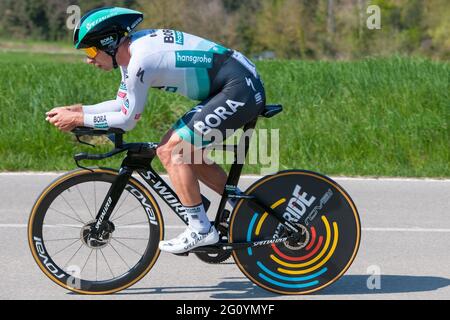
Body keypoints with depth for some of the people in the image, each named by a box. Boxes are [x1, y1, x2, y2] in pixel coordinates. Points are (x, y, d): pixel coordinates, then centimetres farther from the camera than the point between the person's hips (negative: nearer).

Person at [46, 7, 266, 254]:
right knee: (185, 152, 16)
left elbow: (127, 119, -11)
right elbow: (123, 104, 20)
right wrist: (75, 109, 13)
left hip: (240, 90, -10)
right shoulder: (132, 48, 10)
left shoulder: (141, 60, -19)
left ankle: (201, 230, -4)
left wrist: (77, 119, -4)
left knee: (171, 151, -10)